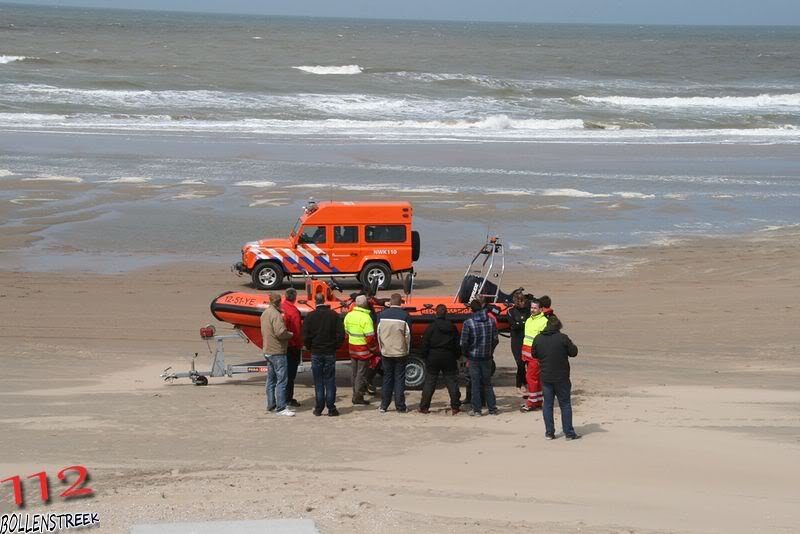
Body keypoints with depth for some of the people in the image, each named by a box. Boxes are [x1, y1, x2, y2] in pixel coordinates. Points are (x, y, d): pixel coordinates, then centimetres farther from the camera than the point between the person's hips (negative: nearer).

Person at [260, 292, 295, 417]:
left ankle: (271, 404, 22)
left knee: (271, 379, 17)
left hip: (267, 350, 10)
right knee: (281, 380, -8)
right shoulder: (276, 315, -19)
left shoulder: (265, 314, 12)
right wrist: (290, 334, -8)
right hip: (277, 352, -10)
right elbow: (280, 332, -28)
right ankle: (281, 408, -11)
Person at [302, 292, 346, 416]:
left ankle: (318, 408, 5)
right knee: (330, 381, 4)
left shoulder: (310, 316, -4)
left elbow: (305, 336, -5)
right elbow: (341, 334, -4)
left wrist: (310, 347, 10)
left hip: (316, 353, 0)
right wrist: (336, 346, 9)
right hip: (330, 353, 0)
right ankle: (331, 408, 1)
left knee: (318, 382, 5)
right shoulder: (334, 315, -2)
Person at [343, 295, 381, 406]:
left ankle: (356, 395, 22)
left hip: (352, 348, 7)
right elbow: (370, 337, -20)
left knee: (355, 373, 15)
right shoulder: (366, 318, -19)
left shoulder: (349, 315, 4)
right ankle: (358, 398, 1)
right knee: (361, 373, 0)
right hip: (363, 349, -7)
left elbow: (346, 331, 14)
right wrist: (376, 350, -9)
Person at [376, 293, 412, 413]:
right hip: (400, 352, -2)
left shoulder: (382, 314, -4)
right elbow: (408, 335, -7)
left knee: (387, 377, 12)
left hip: (386, 352, 2)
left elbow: (378, 333, 2)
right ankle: (400, 406, 4)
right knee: (399, 379, 4)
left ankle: (384, 405, 13)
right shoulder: (404, 316, -11)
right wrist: (407, 350, 6)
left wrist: (382, 347, 13)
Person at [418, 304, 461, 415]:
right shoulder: (452, 328, 1)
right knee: (452, 381, 6)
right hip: (449, 358, 2)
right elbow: (458, 344, 6)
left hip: (433, 358, -2)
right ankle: (455, 407, 4)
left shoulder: (431, 327, -9)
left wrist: (424, 356, 4)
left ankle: (424, 407, 3)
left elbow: (424, 344, -8)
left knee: (429, 382, 4)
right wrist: (457, 356, 16)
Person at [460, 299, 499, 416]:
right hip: (487, 357, 3)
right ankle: (492, 408, 13)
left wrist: (467, 355, 6)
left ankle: (476, 409, 4)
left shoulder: (468, 323, -12)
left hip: (473, 357, -3)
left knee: (475, 384, 3)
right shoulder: (491, 321, -1)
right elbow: (495, 340, 2)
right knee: (487, 383, 14)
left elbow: (464, 342, -10)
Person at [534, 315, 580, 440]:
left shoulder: (538, 339, -2)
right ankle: (569, 432, 6)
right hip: (561, 378, -3)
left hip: (545, 377, 3)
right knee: (565, 404, 6)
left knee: (547, 404, 10)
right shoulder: (563, 338, -12)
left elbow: (534, 354, 10)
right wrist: (572, 345, 14)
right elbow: (573, 352, -5)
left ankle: (549, 432, 9)